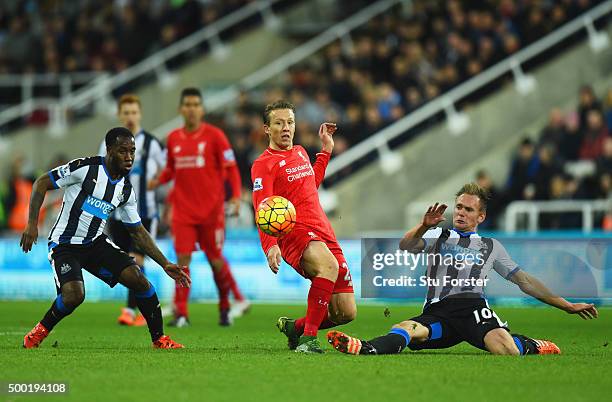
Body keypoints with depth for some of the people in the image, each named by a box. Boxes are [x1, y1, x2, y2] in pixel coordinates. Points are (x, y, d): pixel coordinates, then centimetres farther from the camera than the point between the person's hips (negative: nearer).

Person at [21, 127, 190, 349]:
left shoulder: (126, 190, 3)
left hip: (96, 243, 5)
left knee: (138, 278, -14)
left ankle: (159, 339, -1)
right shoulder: (86, 168, -16)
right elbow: (41, 183, -10)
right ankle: (41, 330, 2)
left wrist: (165, 264, 7)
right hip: (65, 245, -5)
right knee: (74, 295, -28)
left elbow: (137, 232, 13)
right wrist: (32, 224, -18)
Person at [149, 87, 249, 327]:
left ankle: (226, 306, 26)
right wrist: (157, 181, 1)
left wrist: (236, 196, -15)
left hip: (211, 209, -2)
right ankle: (181, 314, -6)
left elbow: (231, 169, -3)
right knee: (182, 259, -7)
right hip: (183, 210, 2)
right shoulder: (173, 139, 7)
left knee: (215, 260, 5)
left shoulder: (214, 135, -4)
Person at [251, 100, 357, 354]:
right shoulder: (264, 164, -2)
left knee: (346, 313, 0)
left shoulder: (300, 153, 21)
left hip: (324, 232, 7)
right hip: (294, 235, -7)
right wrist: (270, 246, -29)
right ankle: (308, 339, -35)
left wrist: (326, 149, 38)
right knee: (329, 265, -41)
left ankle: (294, 327, 27)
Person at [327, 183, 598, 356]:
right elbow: (405, 246, 5)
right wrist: (424, 227, -16)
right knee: (406, 329, -35)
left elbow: (525, 281, 27)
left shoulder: (491, 247, 26)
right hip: (438, 313, 0)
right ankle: (368, 350, -62)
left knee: (507, 349, -34)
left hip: (472, 307, 0)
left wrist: (567, 306, 25)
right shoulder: (437, 238, 24)